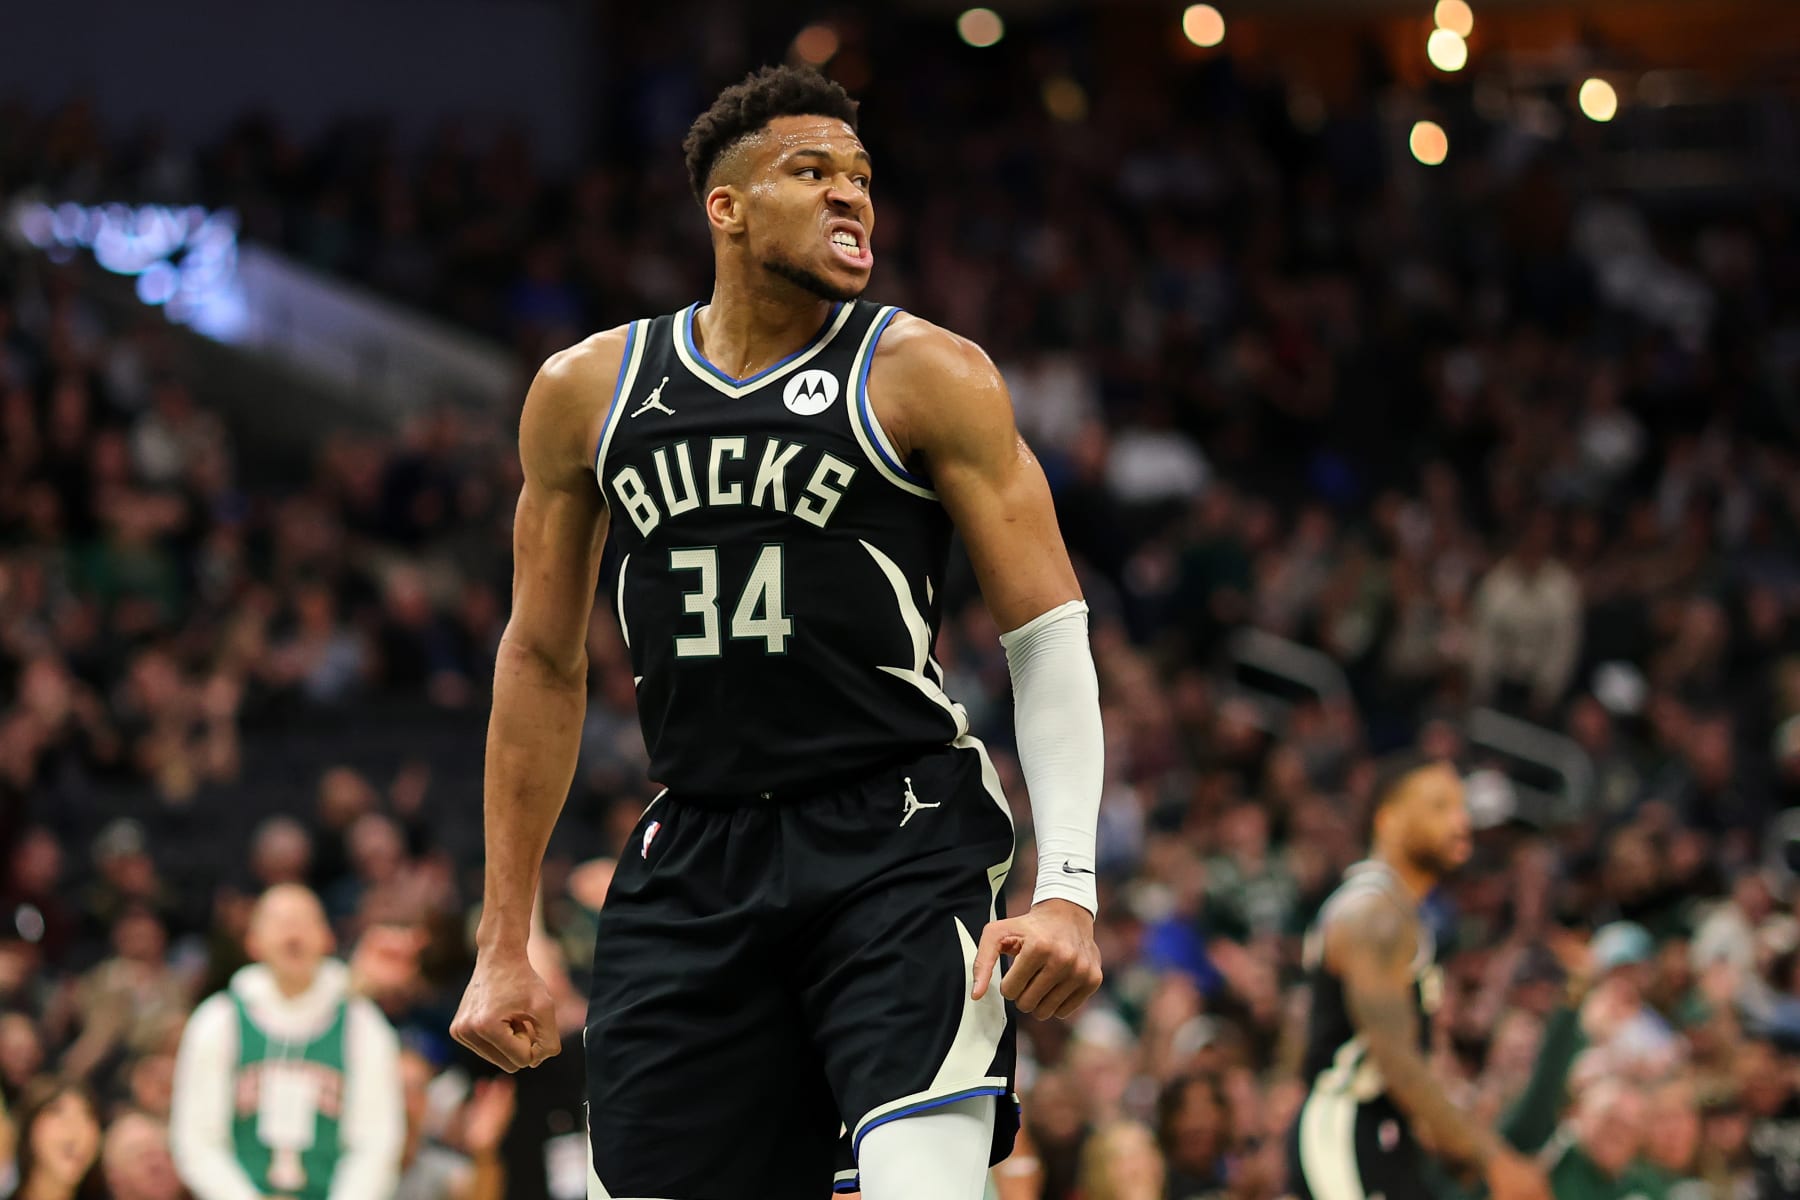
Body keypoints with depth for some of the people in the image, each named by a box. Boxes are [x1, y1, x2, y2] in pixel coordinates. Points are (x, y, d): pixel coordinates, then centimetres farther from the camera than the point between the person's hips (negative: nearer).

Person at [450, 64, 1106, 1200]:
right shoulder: (589, 391, 9)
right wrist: (505, 942, 13)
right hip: (695, 860, 4)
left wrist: (1067, 885, -15)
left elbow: (1051, 633, -2)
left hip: (902, 845, -4)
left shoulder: (927, 375, -1)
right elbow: (543, 660, 16)